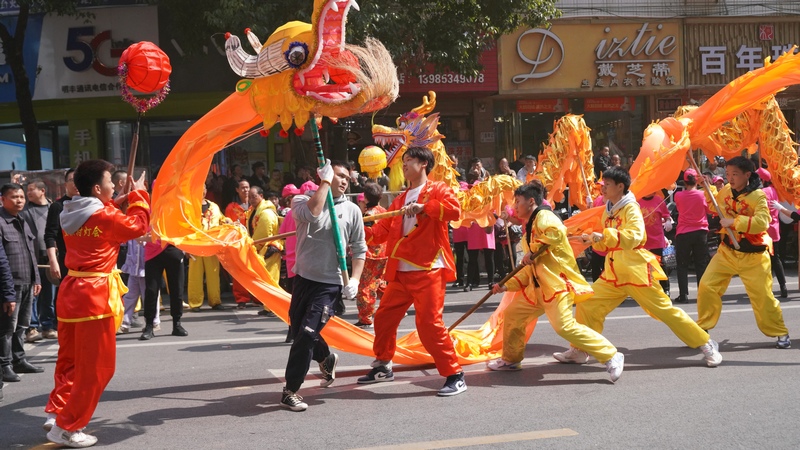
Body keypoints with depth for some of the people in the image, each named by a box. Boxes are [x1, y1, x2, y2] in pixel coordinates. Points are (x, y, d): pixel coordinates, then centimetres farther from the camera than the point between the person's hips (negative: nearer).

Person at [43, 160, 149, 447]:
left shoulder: (72, 214, 9)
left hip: (71, 290, 8)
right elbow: (137, 226, 1)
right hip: (95, 295, -8)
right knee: (96, 366, 0)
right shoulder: (105, 217, -14)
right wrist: (138, 194, 12)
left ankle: (56, 414, 21)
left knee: (70, 359, 21)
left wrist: (117, 203, 18)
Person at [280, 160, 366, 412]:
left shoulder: (352, 210, 2)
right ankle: (327, 358, 46)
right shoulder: (302, 200, -1)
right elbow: (312, 213, -26)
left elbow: (359, 249, 6)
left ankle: (290, 391, -2)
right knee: (298, 331, 15)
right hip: (303, 278, 2)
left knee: (307, 334, -13)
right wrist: (325, 182, -16)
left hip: (330, 283, -2)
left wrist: (355, 279, -7)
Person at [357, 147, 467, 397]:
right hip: (401, 273, 8)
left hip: (429, 271, -8)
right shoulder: (400, 200, 19)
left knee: (429, 323, -15)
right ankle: (383, 367, 33)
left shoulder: (437, 190, -1)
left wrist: (423, 207, -25)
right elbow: (382, 232, 16)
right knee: (383, 318, 13)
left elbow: (454, 209, -21)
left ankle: (455, 376, -5)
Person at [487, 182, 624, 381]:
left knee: (564, 326, -21)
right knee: (512, 314, 15)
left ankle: (611, 356, -16)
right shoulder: (530, 228, 20)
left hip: (557, 281, -10)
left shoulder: (543, 216, -8)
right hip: (538, 287, 10)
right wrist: (506, 285, 13)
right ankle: (511, 359, 32)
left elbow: (557, 232, -33)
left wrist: (533, 251, -22)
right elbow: (529, 270, 21)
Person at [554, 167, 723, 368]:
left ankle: (707, 345, 7)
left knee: (664, 309, -4)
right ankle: (580, 351, 14)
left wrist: (605, 236, -37)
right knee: (587, 304, 2)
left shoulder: (631, 208, -12)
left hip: (636, 270, -8)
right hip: (613, 272, 8)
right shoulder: (608, 211, 12)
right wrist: (593, 239, 1)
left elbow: (634, 236, -29)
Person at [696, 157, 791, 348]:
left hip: (753, 256, -5)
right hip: (727, 251, 5)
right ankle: (702, 329, 10)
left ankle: (780, 333, 19)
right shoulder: (726, 191, 0)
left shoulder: (758, 196, -18)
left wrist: (733, 221, -31)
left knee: (762, 296, -2)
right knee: (706, 286, -5)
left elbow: (762, 222, -32)